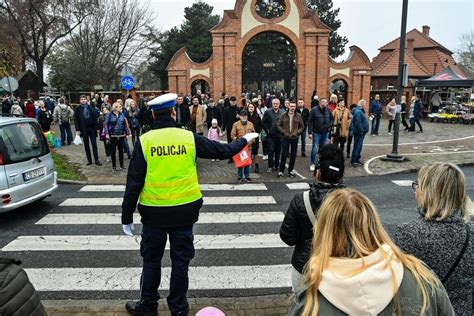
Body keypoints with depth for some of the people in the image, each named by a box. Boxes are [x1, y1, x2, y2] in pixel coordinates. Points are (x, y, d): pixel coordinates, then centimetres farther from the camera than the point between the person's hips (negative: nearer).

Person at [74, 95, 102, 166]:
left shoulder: (91, 108, 3)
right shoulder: (78, 109, 0)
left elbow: (95, 117, 2)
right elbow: (76, 120, -2)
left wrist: (96, 127, -3)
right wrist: (77, 130, -9)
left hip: (92, 129, 0)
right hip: (84, 129, 0)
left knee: (94, 144, 1)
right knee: (86, 145, 8)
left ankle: (96, 160, 4)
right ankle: (89, 160, 15)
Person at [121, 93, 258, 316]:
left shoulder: (144, 141, -9)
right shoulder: (189, 138, -7)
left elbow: (133, 182, -8)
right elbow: (223, 151, 3)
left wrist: (127, 216, 1)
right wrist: (244, 140, 21)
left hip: (154, 211, 0)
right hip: (184, 210, 1)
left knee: (151, 259, 17)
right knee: (180, 260, 14)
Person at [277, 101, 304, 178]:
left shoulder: (298, 116, 5)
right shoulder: (283, 115, 2)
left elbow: (302, 126, 9)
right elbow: (278, 125, 2)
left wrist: (297, 132, -6)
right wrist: (283, 132, -9)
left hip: (295, 138, 2)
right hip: (285, 138, -2)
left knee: (293, 155, 7)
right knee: (284, 155, -2)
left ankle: (291, 170, 20)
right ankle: (281, 171, 6)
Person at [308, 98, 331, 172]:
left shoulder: (328, 110, 5)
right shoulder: (314, 110, -8)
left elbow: (331, 120, 17)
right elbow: (310, 121, -9)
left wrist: (329, 126, -2)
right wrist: (310, 132, -13)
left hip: (325, 133, 4)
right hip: (316, 133, -4)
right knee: (315, 149, -4)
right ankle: (313, 164, 7)